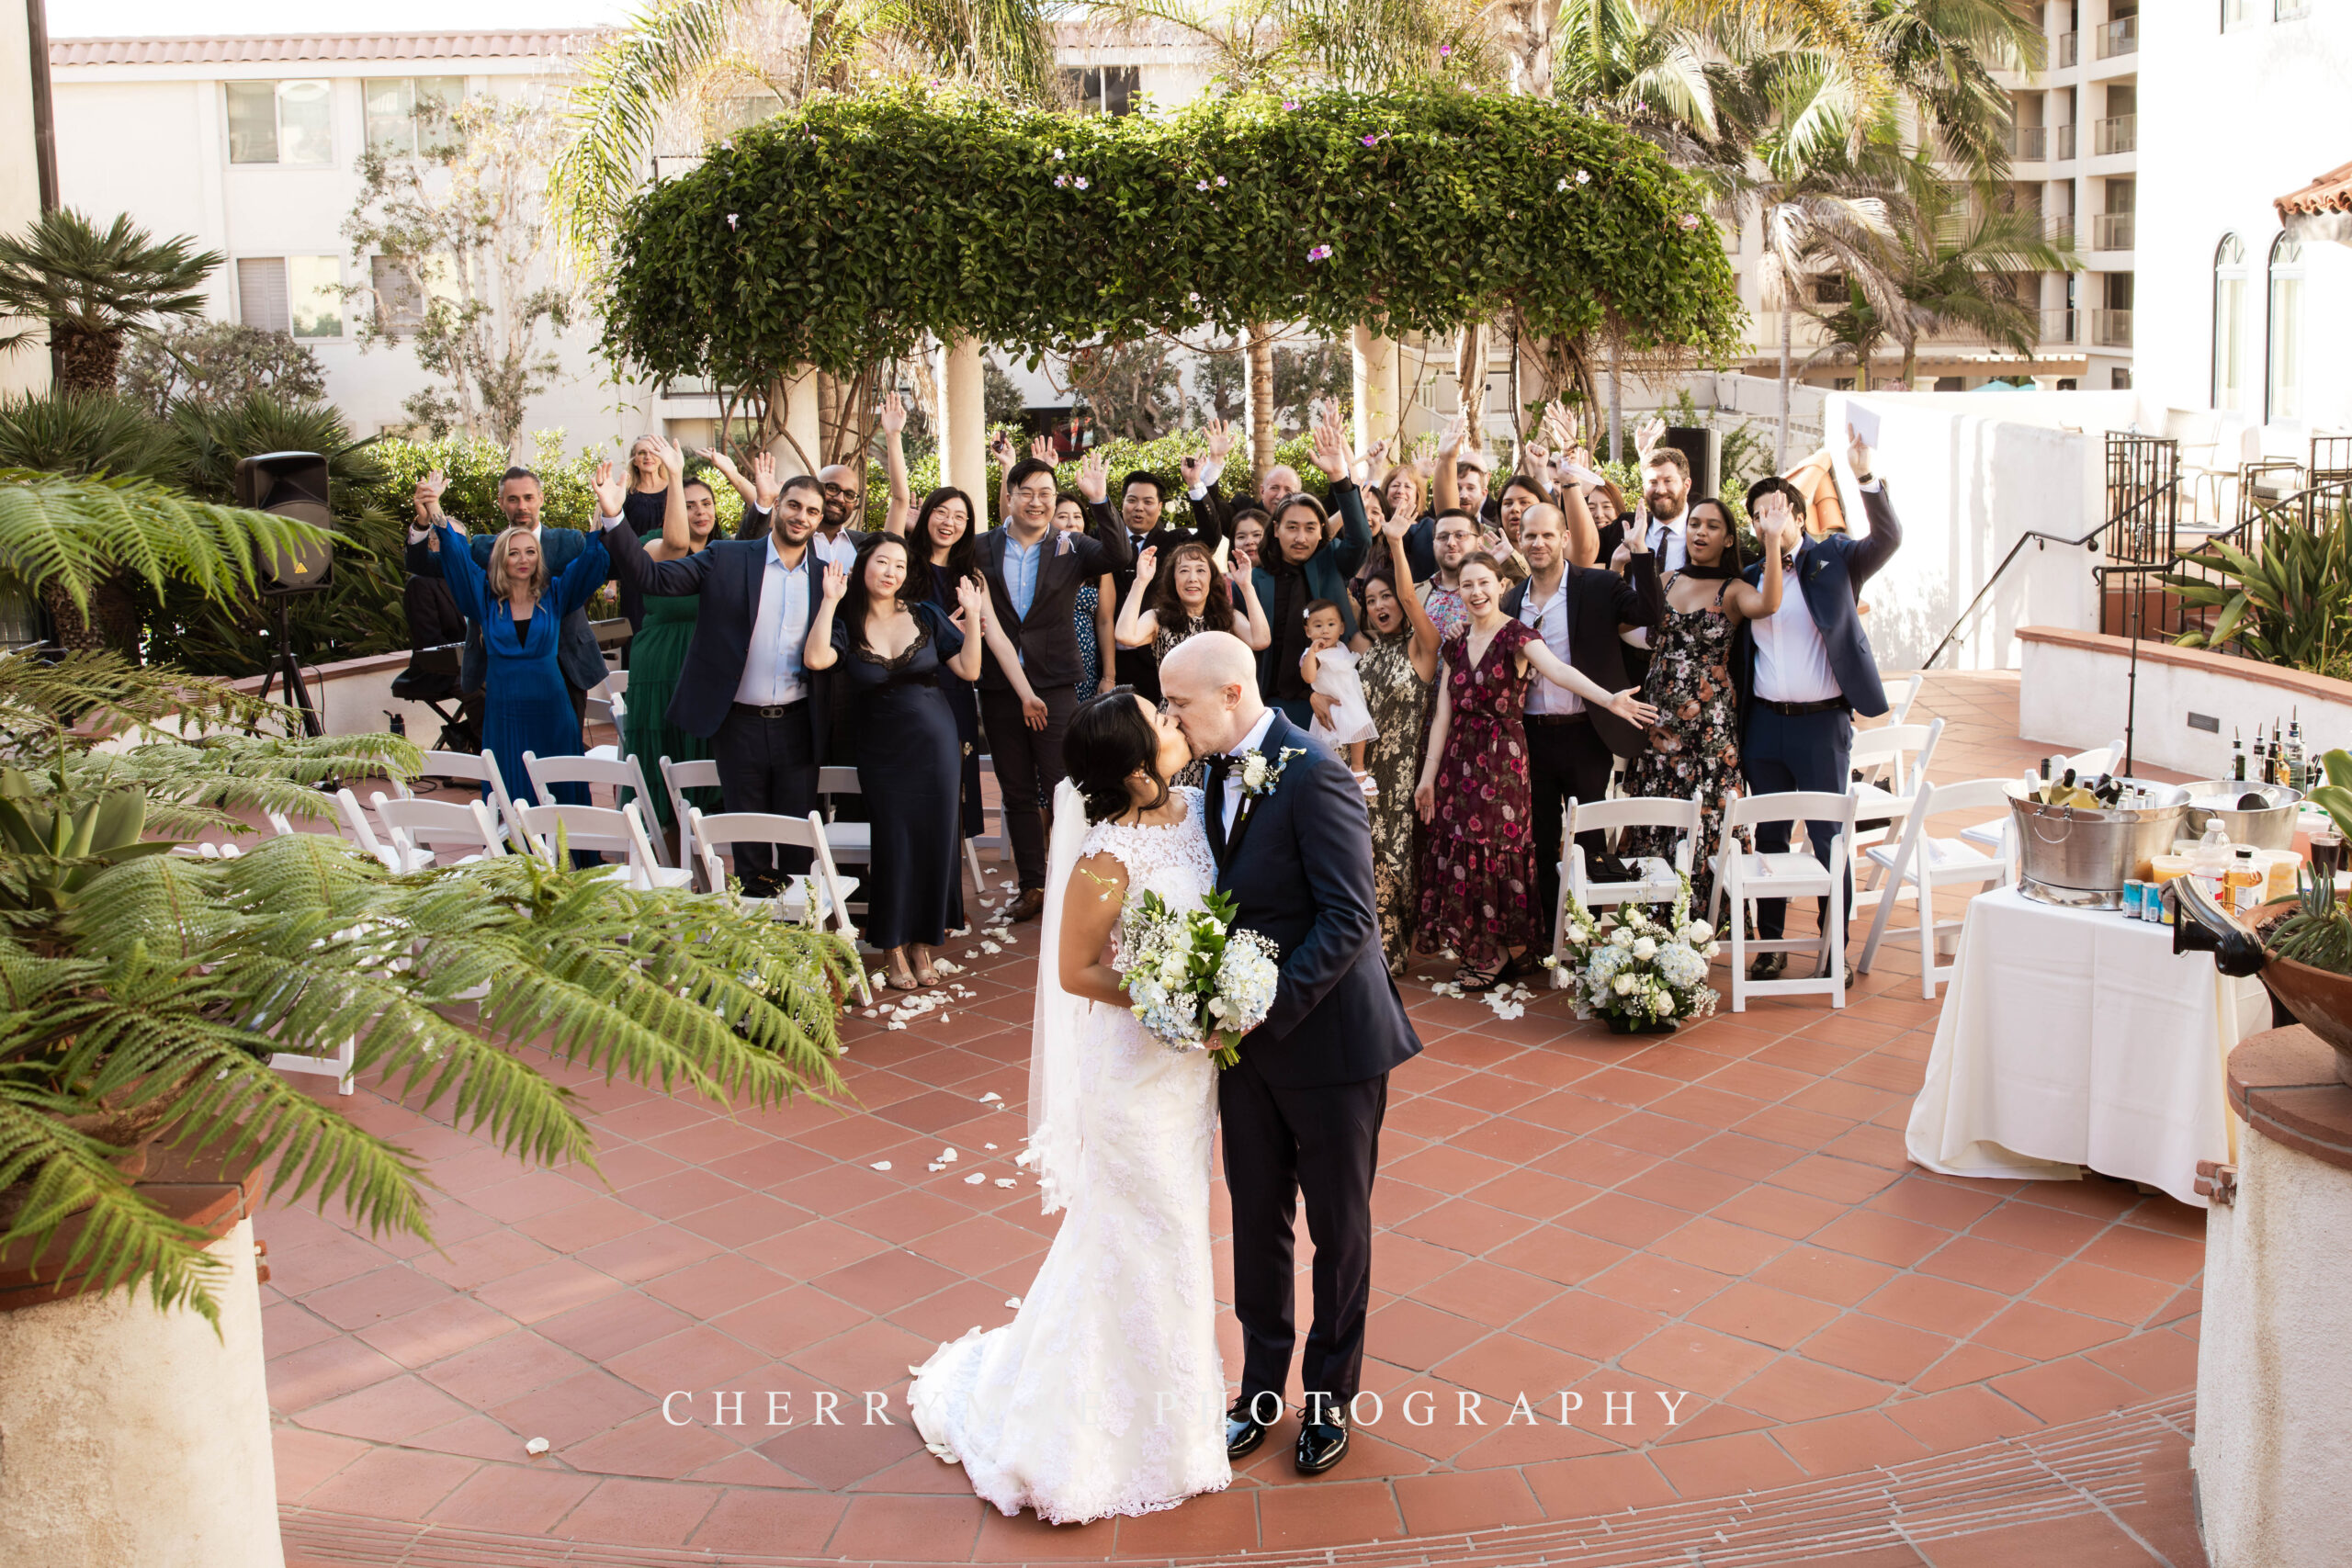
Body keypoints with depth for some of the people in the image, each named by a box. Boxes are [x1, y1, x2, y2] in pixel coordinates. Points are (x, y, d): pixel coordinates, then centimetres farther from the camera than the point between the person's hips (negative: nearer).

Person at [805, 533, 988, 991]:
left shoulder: (924, 615, 4)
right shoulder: (846, 623, -2)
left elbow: (969, 669, 0)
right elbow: (816, 658, -23)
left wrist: (972, 616, -10)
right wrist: (830, 601, -21)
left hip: (935, 745, 2)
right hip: (884, 752, -2)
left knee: (935, 840, 4)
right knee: (894, 844, 0)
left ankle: (922, 945, 19)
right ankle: (893, 950, 16)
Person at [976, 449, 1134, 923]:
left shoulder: (1071, 547, 1)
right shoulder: (982, 550, 3)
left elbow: (1118, 556, -16)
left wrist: (1099, 500, -25)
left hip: (1055, 687, -2)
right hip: (1000, 687, 2)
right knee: (1018, 794, 10)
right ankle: (1031, 887, 20)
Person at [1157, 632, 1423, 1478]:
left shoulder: (1313, 773, -20)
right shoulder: (1220, 772, 3)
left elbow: (1349, 919, -24)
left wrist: (1268, 1006, -26)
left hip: (1326, 1034, -6)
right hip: (1247, 1034, 7)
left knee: (1338, 1226, 11)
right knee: (1256, 1217, 16)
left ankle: (1329, 1397, 28)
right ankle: (1262, 1384, 33)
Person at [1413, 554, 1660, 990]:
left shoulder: (1517, 636, -7)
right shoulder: (1456, 645, 10)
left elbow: (1559, 670, -26)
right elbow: (1443, 714, 10)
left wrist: (1609, 699, -43)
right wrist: (1428, 776, 7)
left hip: (1502, 757, -5)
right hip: (1459, 758, 6)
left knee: (1494, 844, -5)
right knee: (1457, 846, 6)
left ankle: (1501, 951, 9)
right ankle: (1476, 948, 19)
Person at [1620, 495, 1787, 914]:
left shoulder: (1732, 591, -3)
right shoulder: (1664, 582, 12)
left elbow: (1767, 604, -25)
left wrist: (1773, 539, -33)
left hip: (1709, 723, -4)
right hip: (1658, 718, 4)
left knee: (1703, 822, -3)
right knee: (1652, 827, 6)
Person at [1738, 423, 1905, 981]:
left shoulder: (1834, 558, 0)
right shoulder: (1749, 576, 10)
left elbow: (1888, 539, -18)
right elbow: (1738, 650, 12)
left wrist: (1865, 476, -29)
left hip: (1822, 722, -4)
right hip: (1764, 722, 4)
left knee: (1829, 838, 1)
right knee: (1769, 837, 10)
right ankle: (1771, 945, 20)